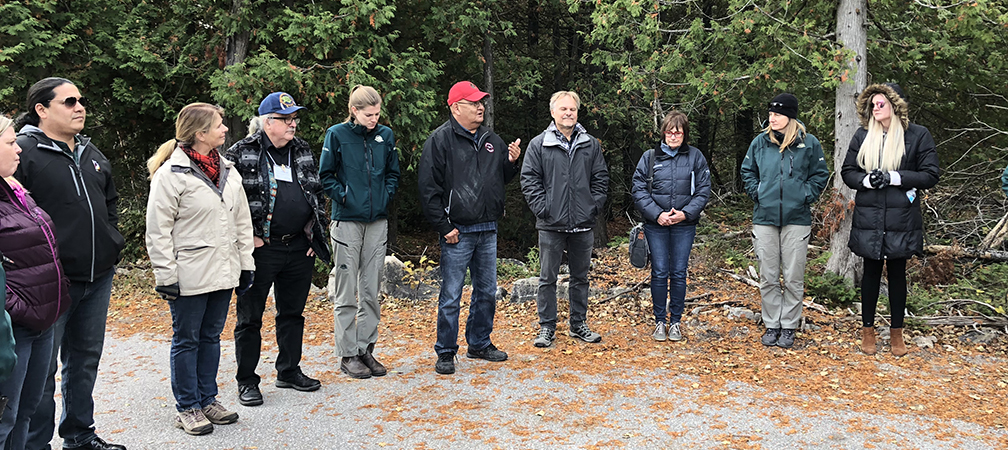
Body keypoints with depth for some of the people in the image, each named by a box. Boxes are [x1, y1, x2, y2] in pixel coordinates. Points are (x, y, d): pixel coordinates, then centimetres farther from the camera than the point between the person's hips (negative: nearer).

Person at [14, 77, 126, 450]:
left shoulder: (92, 154, 14)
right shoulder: (23, 151, -10)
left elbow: (110, 201, 26)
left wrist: (112, 241, 16)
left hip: (98, 278, 8)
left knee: (86, 360, 18)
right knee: (42, 369, 1)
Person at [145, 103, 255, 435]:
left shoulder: (227, 171, 9)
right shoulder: (171, 174, -12)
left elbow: (242, 221, 14)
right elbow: (158, 231, -12)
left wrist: (246, 264, 11)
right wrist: (166, 277, -14)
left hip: (223, 273, 7)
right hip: (189, 277, -6)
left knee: (211, 336, 16)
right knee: (186, 341, 6)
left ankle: (208, 400, 28)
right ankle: (187, 408, 17)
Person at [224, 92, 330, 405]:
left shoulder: (303, 151, 11)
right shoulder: (241, 153, -6)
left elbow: (317, 193, 17)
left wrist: (315, 232, 9)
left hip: (299, 248, 5)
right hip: (260, 248, -5)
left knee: (293, 312, 15)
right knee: (250, 316, 4)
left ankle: (289, 371, 30)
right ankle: (246, 381, 16)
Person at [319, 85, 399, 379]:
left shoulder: (385, 135, 6)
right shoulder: (337, 134, -4)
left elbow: (393, 173, 14)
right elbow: (325, 175, 0)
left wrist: (385, 196, 0)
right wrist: (344, 196, -10)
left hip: (377, 222, 4)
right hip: (347, 221, -4)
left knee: (371, 291, 9)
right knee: (346, 292, 1)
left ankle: (366, 349, 20)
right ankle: (347, 354, 10)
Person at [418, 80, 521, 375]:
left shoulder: (491, 140, 13)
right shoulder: (441, 140, -7)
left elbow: (502, 178, 22)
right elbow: (429, 188, -10)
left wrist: (511, 162, 0)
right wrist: (444, 227, -13)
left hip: (488, 230, 7)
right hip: (458, 233, -6)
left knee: (487, 291, 14)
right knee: (451, 295, -1)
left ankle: (479, 343, 29)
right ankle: (446, 353, 10)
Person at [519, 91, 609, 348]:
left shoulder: (591, 145, 8)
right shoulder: (538, 145, 1)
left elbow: (601, 179, 10)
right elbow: (529, 181, -2)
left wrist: (594, 206, -2)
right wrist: (542, 209, -10)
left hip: (583, 224, 3)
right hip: (551, 225, -2)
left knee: (580, 277, 12)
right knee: (548, 278, 3)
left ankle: (579, 324, 24)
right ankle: (547, 327, 13)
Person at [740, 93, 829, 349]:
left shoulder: (808, 143, -1)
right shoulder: (760, 142, 5)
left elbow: (820, 174, 8)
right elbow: (747, 171, 17)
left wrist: (805, 196, -3)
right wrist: (756, 193, 4)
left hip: (797, 219, -2)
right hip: (765, 218, 2)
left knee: (793, 278, 3)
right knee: (768, 277, 7)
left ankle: (789, 327, 15)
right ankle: (772, 325, 17)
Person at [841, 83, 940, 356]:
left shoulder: (918, 135, 0)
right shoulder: (863, 136, 7)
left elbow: (930, 175, -4)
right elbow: (847, 171, 8)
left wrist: (893, 177, -15)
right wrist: (867, 180, -13)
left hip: (901, 218, -1)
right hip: (868, 218, 2)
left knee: (897, 273, 8)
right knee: (871, 272, 8)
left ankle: (896, 333, 20)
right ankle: (868, 331, 19)